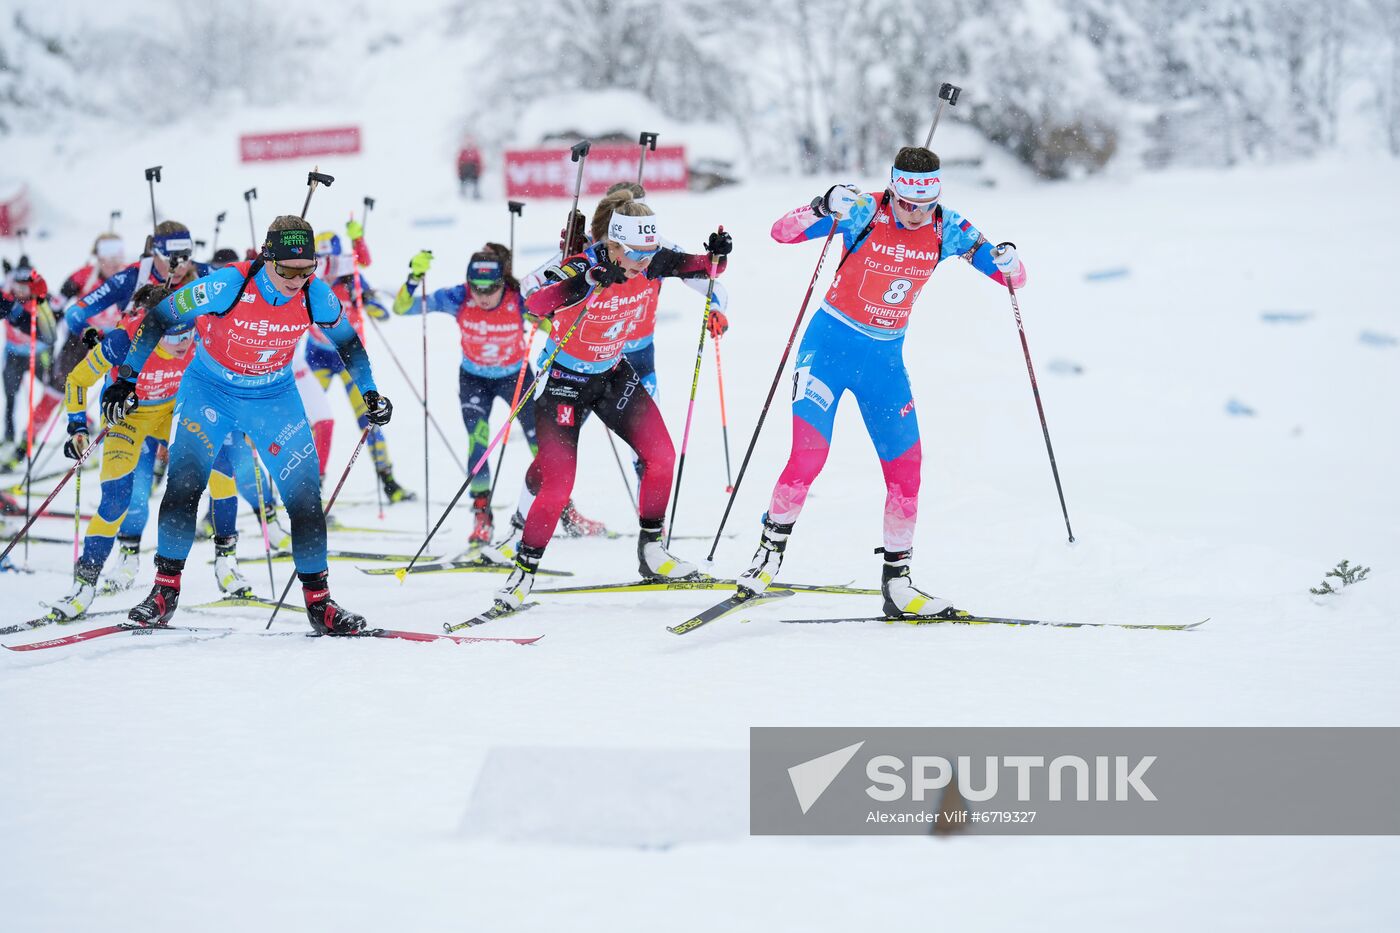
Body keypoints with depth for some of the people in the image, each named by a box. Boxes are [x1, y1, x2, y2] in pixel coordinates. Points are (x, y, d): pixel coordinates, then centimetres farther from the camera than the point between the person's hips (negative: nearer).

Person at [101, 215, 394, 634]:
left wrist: (370, 394, 3)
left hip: (274, 398, 3)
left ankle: (319, 602, 8)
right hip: (210, 390, -2)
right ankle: (165, 589, -4)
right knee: (184, 481, -17)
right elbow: (158, 319, -17)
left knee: (305, 493, -4)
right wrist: (125, 379, -18)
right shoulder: (228, 285, -28)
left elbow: (348, 342, 4)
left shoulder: (316, 296, -18)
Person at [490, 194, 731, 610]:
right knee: (557, 483, -13)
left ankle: (651, 551, 11)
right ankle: (523, 572, 2)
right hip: (563, 378, -6)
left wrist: (717, 255, -26)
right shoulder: (583, 266, -28)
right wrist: (590, 282, -56)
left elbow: (702, 268, -1)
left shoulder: (649, 263, -12)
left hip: (612, 373, 6)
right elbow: (533, 303, -43)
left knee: (661, 455, -5)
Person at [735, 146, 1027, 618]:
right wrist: (825, 207, -40)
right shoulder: (863, 212, -16)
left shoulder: (946, 228, -5)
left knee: (905, 467, 1)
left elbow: (1012, 278, 0)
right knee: (808, 453, -17)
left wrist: (1007, 264, -24)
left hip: (885, 357, 4)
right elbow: (782, 231, -22)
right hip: (831, 344, -4)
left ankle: (897, 582, 13)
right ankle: (769, 552, -1)